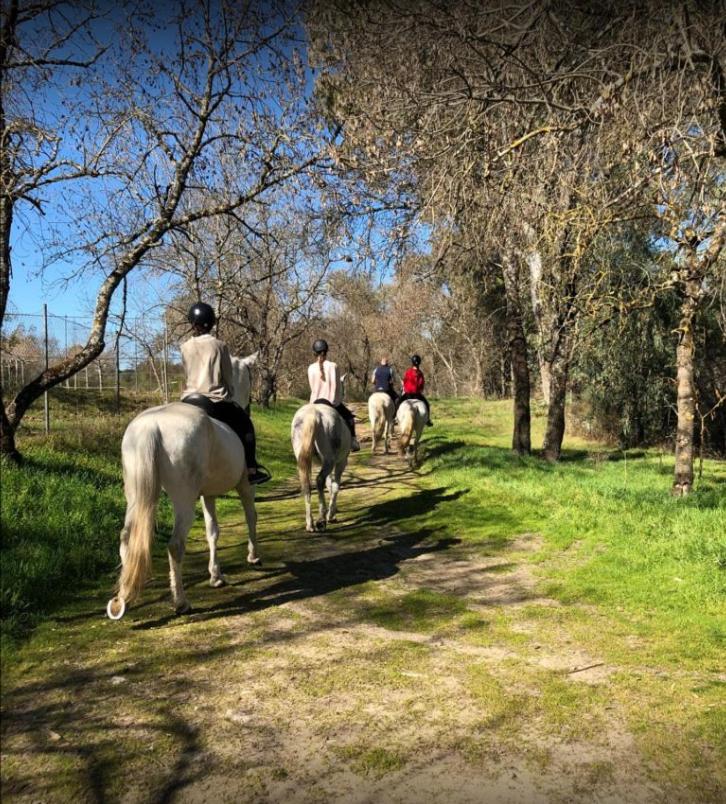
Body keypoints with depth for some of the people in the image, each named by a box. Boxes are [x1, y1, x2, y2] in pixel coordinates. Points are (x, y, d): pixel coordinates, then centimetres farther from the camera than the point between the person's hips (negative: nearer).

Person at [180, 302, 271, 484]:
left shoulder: (185, 347, 3)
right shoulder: (219, 345, -5)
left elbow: (187, 375, 12)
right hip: (214, 401, -3)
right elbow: (228, 377, 2)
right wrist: (227, 395, 18)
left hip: (189, 399, 4)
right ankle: (250, 469, 10)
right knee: (245, 423, 15)